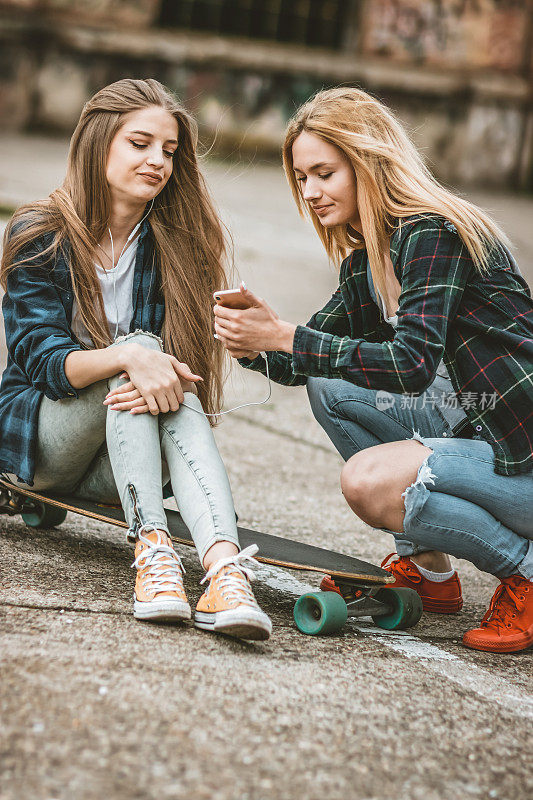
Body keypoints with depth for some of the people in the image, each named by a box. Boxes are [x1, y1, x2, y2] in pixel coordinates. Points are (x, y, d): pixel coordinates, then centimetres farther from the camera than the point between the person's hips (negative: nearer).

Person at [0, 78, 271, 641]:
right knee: (138, 348, -29)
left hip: (118, 463, 2)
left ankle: (224, 564, -53)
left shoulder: (175, 244, 2)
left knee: (172, 389, -32)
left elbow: (188, 356, -6)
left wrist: (168, 381, -31)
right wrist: (129, 357, -36)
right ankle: (152, 549, -43)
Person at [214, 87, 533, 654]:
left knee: (370, 481, -26)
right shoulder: (365, 260, 11)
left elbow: (413, 364, -28)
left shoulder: (434, 234, -17)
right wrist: (255, 345, -9)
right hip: (473, 429, 9)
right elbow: (308, 360, 13)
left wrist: (284, 336, -28)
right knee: (330, 386, 5)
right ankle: (425, 566, 9)